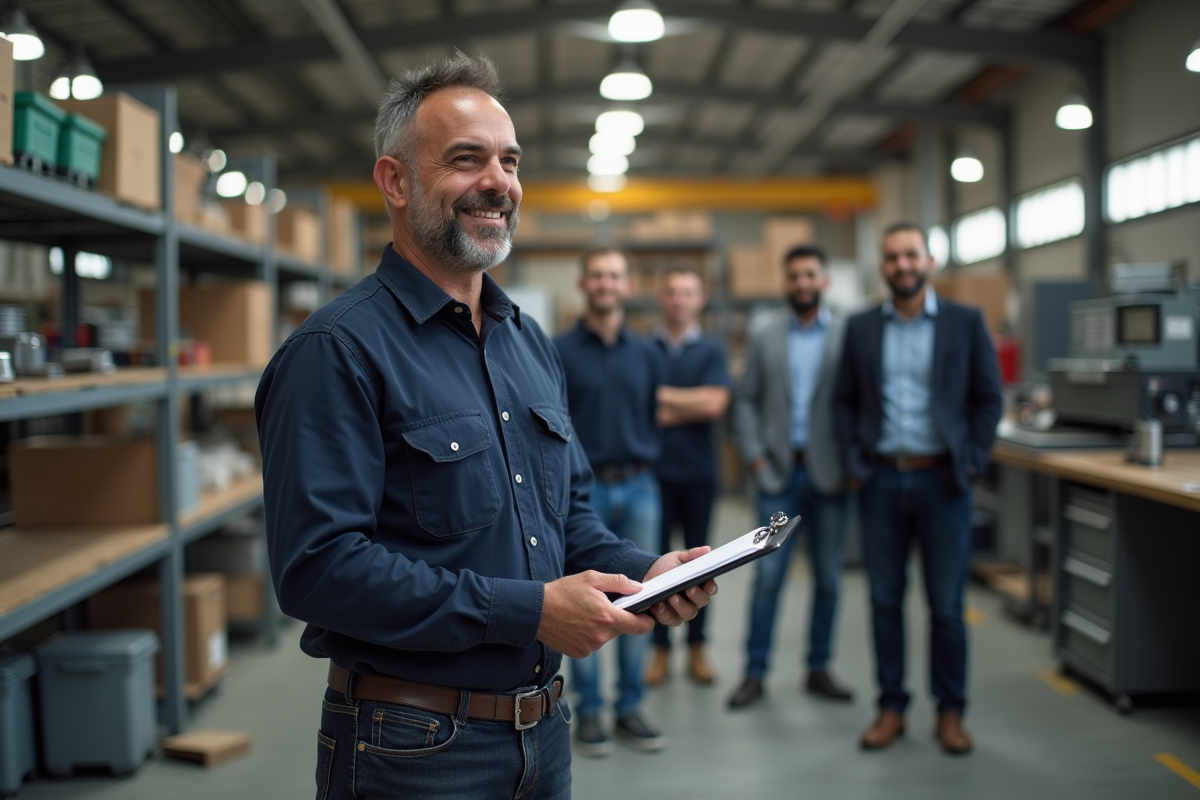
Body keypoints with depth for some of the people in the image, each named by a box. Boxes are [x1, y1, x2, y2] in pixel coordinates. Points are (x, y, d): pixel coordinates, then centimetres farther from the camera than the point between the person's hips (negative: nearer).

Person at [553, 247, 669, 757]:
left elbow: (654, 417, 12)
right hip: (585, 487, -3)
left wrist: (646, 464, 4)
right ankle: (588, 711, 12)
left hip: (638, 486, 3)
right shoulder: (560, 350, 0)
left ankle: (630, 708, 17)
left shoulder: (646, 352, 11)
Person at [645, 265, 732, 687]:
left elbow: (714, 403, -11)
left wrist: (660, 395, -8)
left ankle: (696, 648, 18)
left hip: (699, 471, 1)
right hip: (653, 471, 0)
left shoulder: (711, 351, 4)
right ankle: (661, 649, 13)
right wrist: (688, 409, -12)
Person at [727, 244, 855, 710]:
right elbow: (746, 400, 6)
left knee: (828, 577, 8)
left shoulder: (848, 335, 2)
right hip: (779, 471, 0)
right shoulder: (763, 336, 7)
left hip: (830, 474, 0)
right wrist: (755, 455, -3)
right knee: (768, 577, -1)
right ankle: (755, 673, 8)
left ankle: (819, 670, 20)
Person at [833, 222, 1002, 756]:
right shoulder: (861, 327, 7)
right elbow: (844, 400, 9)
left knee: (946, 603, 4)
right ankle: (891, 707, 18)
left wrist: (972, 462, -5)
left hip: (941, 479, -1)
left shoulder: (965, 322, 2)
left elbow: (988, 398, 3)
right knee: (885, 599, 7)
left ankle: (951, 711, 18)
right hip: (881, 479, 2)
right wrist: (853, 462, 0)